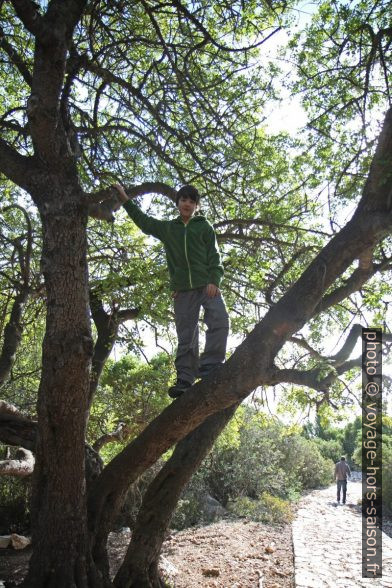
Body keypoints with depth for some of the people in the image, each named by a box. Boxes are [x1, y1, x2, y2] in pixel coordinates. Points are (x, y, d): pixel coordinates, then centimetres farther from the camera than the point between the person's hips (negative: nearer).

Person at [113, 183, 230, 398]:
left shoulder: (204, 226, 12)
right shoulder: (167, 228, 20)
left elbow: (214, 256, 4)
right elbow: (143, 220, 30)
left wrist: (214, 280, -9)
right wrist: (125, 199, 30)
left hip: (207, 285, -2)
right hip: (183, 289, 2)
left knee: (219, 321, -22)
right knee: (186, 336, 0)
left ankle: (209, 368, -20)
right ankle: (184, 380, 0)